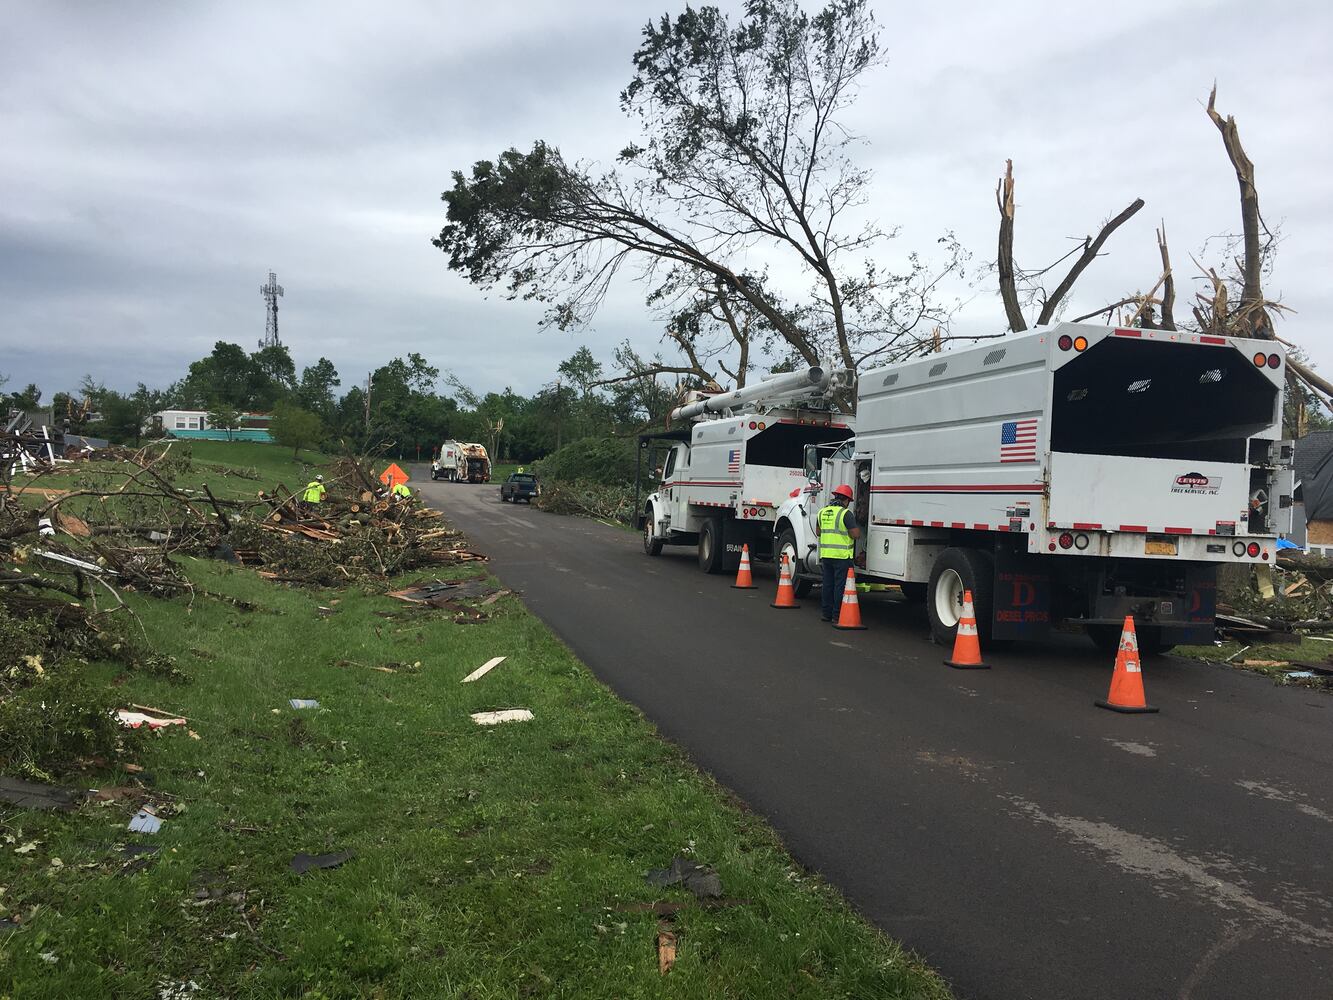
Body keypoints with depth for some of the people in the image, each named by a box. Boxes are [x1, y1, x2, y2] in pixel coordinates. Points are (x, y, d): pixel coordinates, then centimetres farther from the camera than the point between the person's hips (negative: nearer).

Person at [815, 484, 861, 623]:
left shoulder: (822, 512, 9)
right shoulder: (846, 513, -12)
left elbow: (818, 532, 18)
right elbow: (855, 534, -15)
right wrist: (857, 527, 5)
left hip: (825, 554, 6)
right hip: (842, 555, -6)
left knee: (828, 584, 13)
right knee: (840, 585, -1)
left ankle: (826, 613, 18)